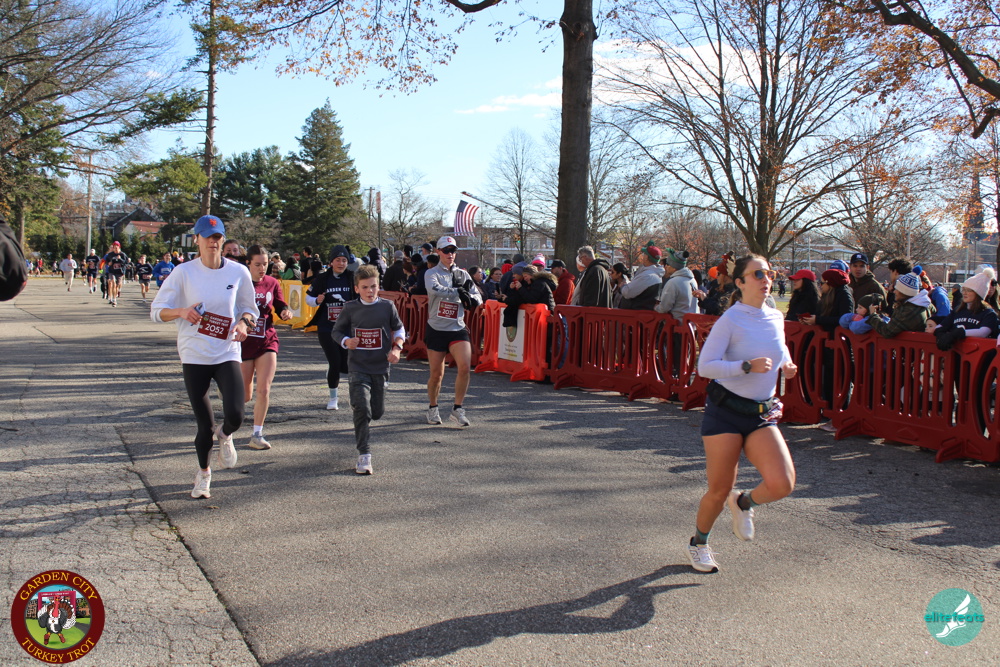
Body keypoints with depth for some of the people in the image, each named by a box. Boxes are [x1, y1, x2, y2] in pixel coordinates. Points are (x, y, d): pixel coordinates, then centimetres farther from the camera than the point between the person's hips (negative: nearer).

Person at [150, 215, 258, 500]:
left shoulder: (238, 272, 2)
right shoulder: (183, 272, -2)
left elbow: (249, 308, 15)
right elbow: (157, 311, 1)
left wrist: (243, 322, -8)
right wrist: (181, 311, -19)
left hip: (227, 355, 1)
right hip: (194, 356, 0)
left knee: (235, 416, -18)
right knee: (204, 425, 3)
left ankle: (225, 436, 21)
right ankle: (203, 473, 32)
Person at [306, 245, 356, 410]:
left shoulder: (352, 279, 1)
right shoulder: (321, 279, -1)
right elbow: (308, 297, 8)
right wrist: (317, 301, -13)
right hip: (326, 328, -1)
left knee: (346, 364, -1)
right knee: (335, 362, -8)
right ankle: (333, 398, 13)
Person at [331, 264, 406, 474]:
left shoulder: (387, 307, -2)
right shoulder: (350, 309, -3)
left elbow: (399, 329, 10)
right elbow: (337, 331, 8)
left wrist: (397, 348, -7)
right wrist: (346, 342, -13)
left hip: (381, 367, 2)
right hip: (358, 367, -2)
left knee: (377, 412, 10)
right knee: (362, 410, -13)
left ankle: (357, 401, 47)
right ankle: (364, 455, -3)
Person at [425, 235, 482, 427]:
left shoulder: (463, 274, 11)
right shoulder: (432, 273, -1)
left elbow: (477, 299, 9)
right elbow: (434, 289, -24)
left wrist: (469, 296, -12)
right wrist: (458, 291, -21)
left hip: (458, 329, 3)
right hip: (436, 329, -2)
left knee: (465, 367, -16)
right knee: (437, 373, 3)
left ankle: (458, 409, -1)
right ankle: (433, 409, 26)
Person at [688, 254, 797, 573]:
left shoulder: (776, 318, 7)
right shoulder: (730, 319, -11)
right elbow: (704, 366, -17)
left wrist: (786, 364, 6)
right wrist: (748, 366, -26)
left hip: (762, 415, 5)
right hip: (726, 412, -4)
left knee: (782, 483, -16)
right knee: (719, 491, 3)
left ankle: (744, 502, 18)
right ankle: (699, 543, 31)